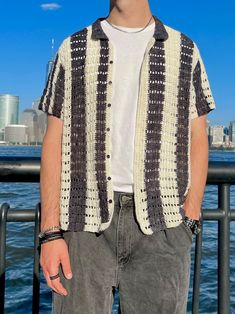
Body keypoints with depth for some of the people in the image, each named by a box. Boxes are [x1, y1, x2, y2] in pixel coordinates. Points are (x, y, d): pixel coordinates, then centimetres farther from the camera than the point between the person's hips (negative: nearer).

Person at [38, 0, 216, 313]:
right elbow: (54, 142, 4)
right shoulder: (73, 49, 10)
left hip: (161, 221, 1)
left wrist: (190, 221, -2)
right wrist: (50, 233, -4)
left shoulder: (184, 50, 11)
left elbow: (197, 140, 9)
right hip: (87, 218, 0)